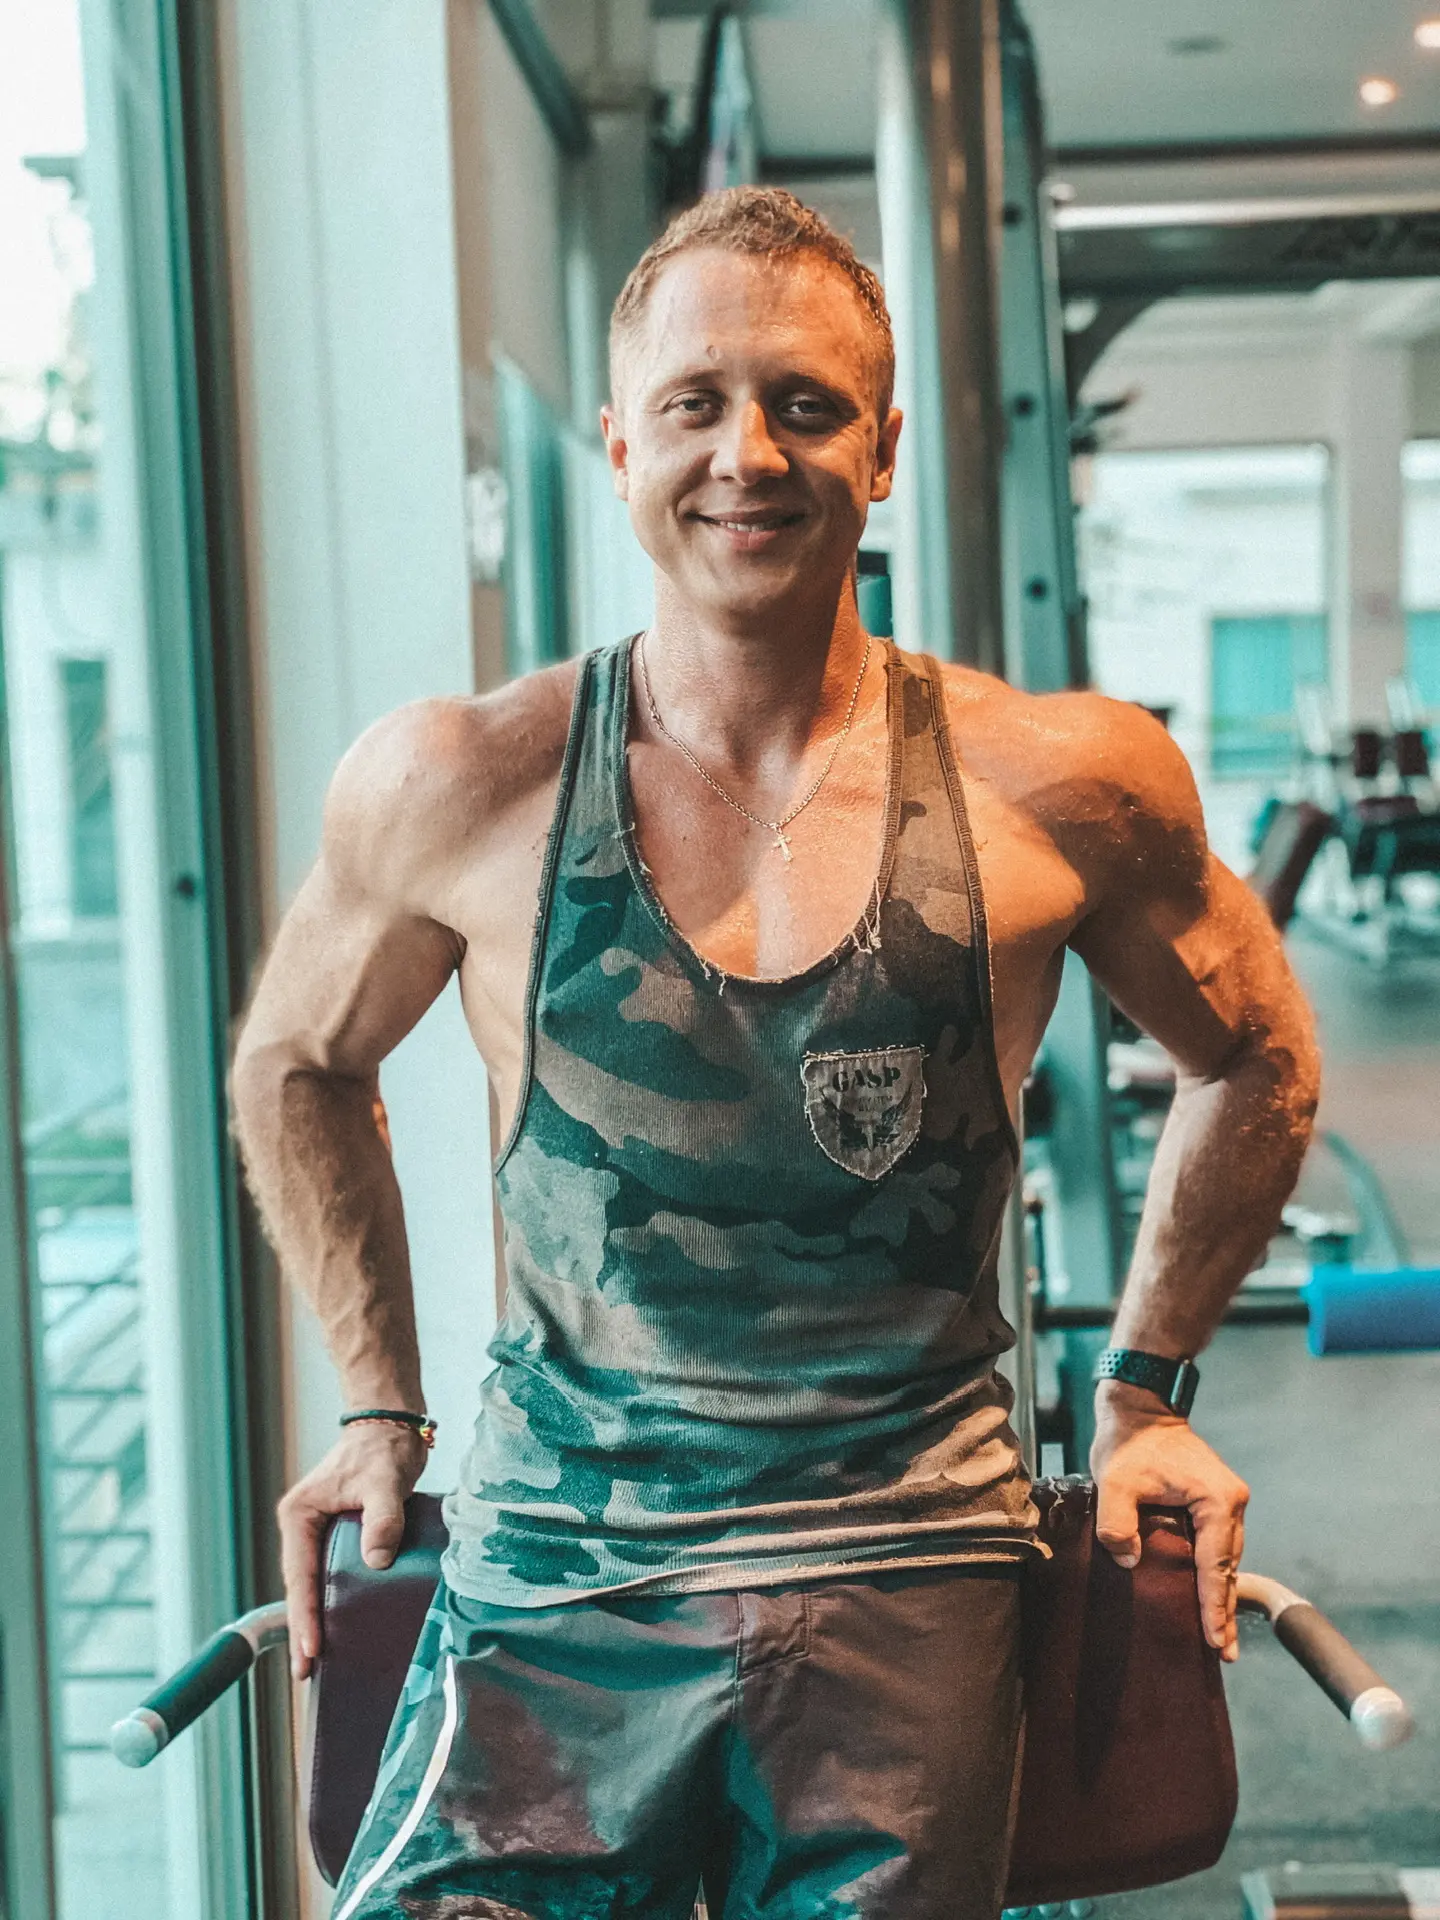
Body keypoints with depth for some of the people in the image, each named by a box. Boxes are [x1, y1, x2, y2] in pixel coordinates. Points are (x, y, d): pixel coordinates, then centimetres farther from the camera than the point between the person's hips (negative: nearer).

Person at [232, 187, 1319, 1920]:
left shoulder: (1064, 787, -4)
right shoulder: (453, 789, -5)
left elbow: (1255, 1065, 14)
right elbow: (299, 1063, 15)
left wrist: (1142, 1388, 12)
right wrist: (379, 1403, 13)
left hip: (905, 1578, 1)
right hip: (559, 1566, 0)